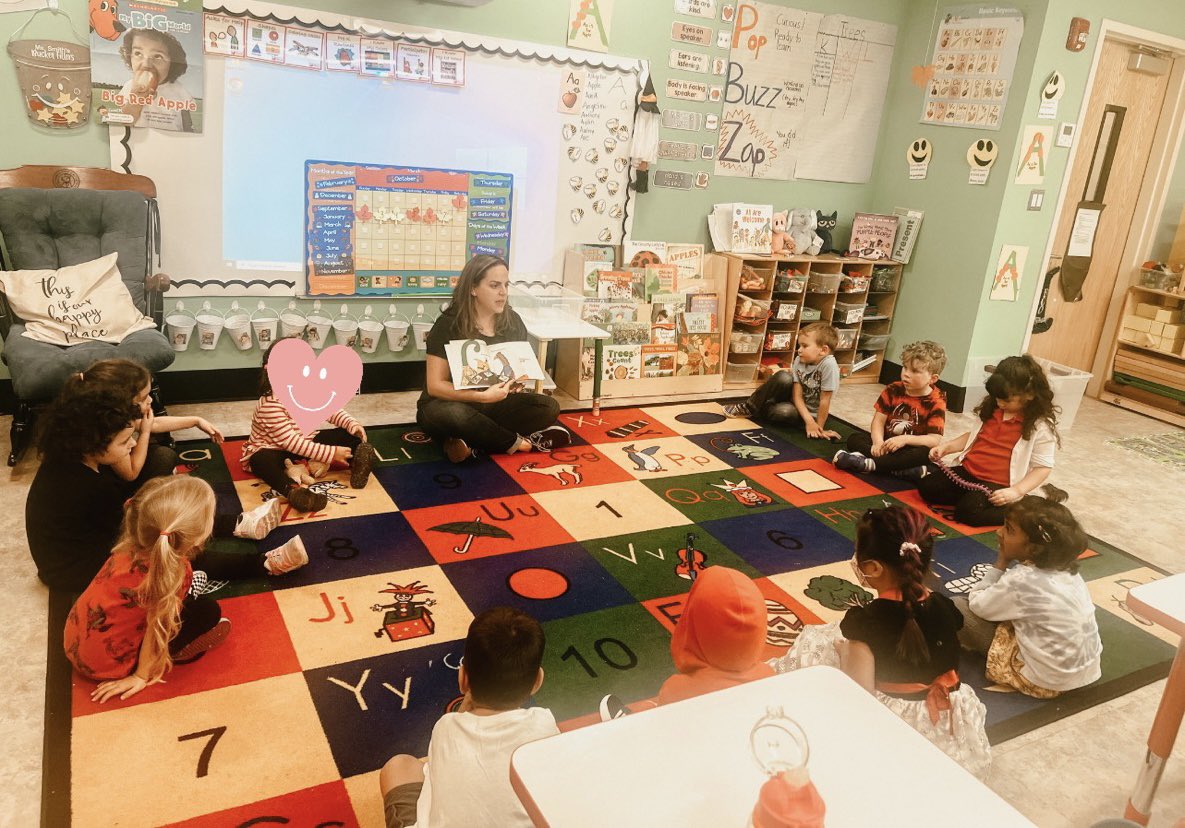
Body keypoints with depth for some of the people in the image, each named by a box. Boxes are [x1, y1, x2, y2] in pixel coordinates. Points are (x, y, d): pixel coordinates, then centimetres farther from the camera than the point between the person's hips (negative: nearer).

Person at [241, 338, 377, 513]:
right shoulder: (270, 405, -31)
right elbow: (291, 442, -33)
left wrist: (352, 423, -19)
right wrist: (330, 453, -36)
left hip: (304, 443, 8)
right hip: (272, 450, -7)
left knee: (346, 435, -7)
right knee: (262, 460, -43)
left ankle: (356, 462, -32)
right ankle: (292, 490, -68)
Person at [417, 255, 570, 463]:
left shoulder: (513, 321, 0)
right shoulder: (448, 325, -14)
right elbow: (435, 386, -16)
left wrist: (517, 382, -14)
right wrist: (483, 396, -30)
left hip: (495, 405, 4)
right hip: (451, 404, -4)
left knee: (548, 408, -21)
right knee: (453, 415, -41)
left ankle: (473, 442, -23)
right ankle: (517, 442, -17)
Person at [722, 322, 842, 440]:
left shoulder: (829, 365, -30)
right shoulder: (799, 360, -14)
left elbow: (825, 401, -25)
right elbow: (797, 395, -16)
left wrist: (819, 427, -20)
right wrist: (809, 421, -28)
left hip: (811, 412, -4)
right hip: (795, 402, 4)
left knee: (784, 411, -34)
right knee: (783, 378, -24)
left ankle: (758, 411, -3)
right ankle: (750, 407, -9)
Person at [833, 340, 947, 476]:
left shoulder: (936, 402, -10)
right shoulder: (893, 390, 0)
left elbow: (935, 440, -17)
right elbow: (879, 419, -5)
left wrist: (905, 439, -30)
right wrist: (878, 442, -25)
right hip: (887, 443, 4)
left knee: (925, 453, -36)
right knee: (854, 438, -17)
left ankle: (867, 463, -40)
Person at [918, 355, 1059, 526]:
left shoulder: (1041, 425, -11)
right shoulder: (992, 407, 8)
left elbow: (1043, 467, -10)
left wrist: (1016, 491, -23)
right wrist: (946, 446, 5)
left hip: (997, 484, -6)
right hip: (967, 471, 6)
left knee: (968, 511, -30)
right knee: (926, 487, -13)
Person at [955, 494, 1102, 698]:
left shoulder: (1020, 580, -24)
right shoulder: (1065, 569, -2)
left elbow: (976, 604, -9)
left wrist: (1000, 564, -7)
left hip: (1047, 680, -8)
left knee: (957, 605, -6)